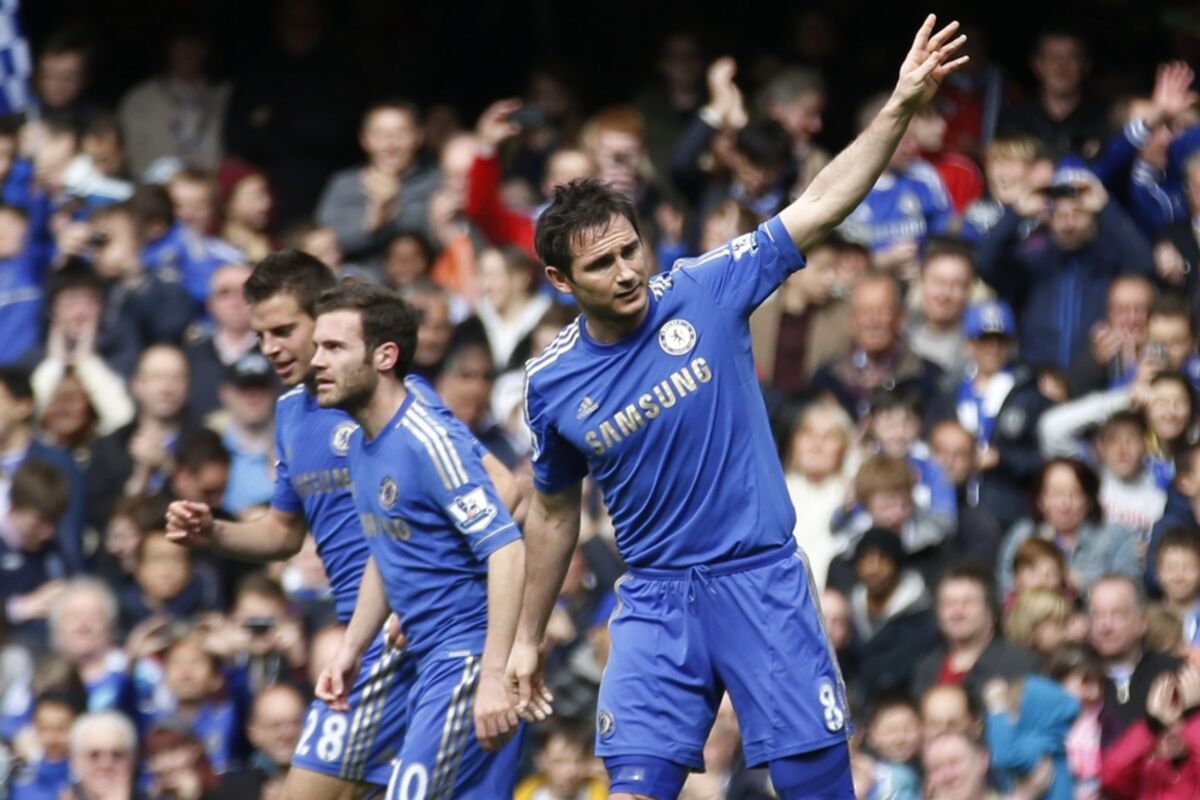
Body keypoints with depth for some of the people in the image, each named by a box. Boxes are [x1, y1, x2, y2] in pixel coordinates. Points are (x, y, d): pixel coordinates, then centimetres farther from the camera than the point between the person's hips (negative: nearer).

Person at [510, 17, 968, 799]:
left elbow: (819, 207, -6)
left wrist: (901, 106, -15)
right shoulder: (553, 384, 1)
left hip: (763, 578, -1)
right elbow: (555, 514, 15)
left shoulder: (704, 291, -6)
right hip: (657, 596, 1)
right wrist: (528, 638, 19)